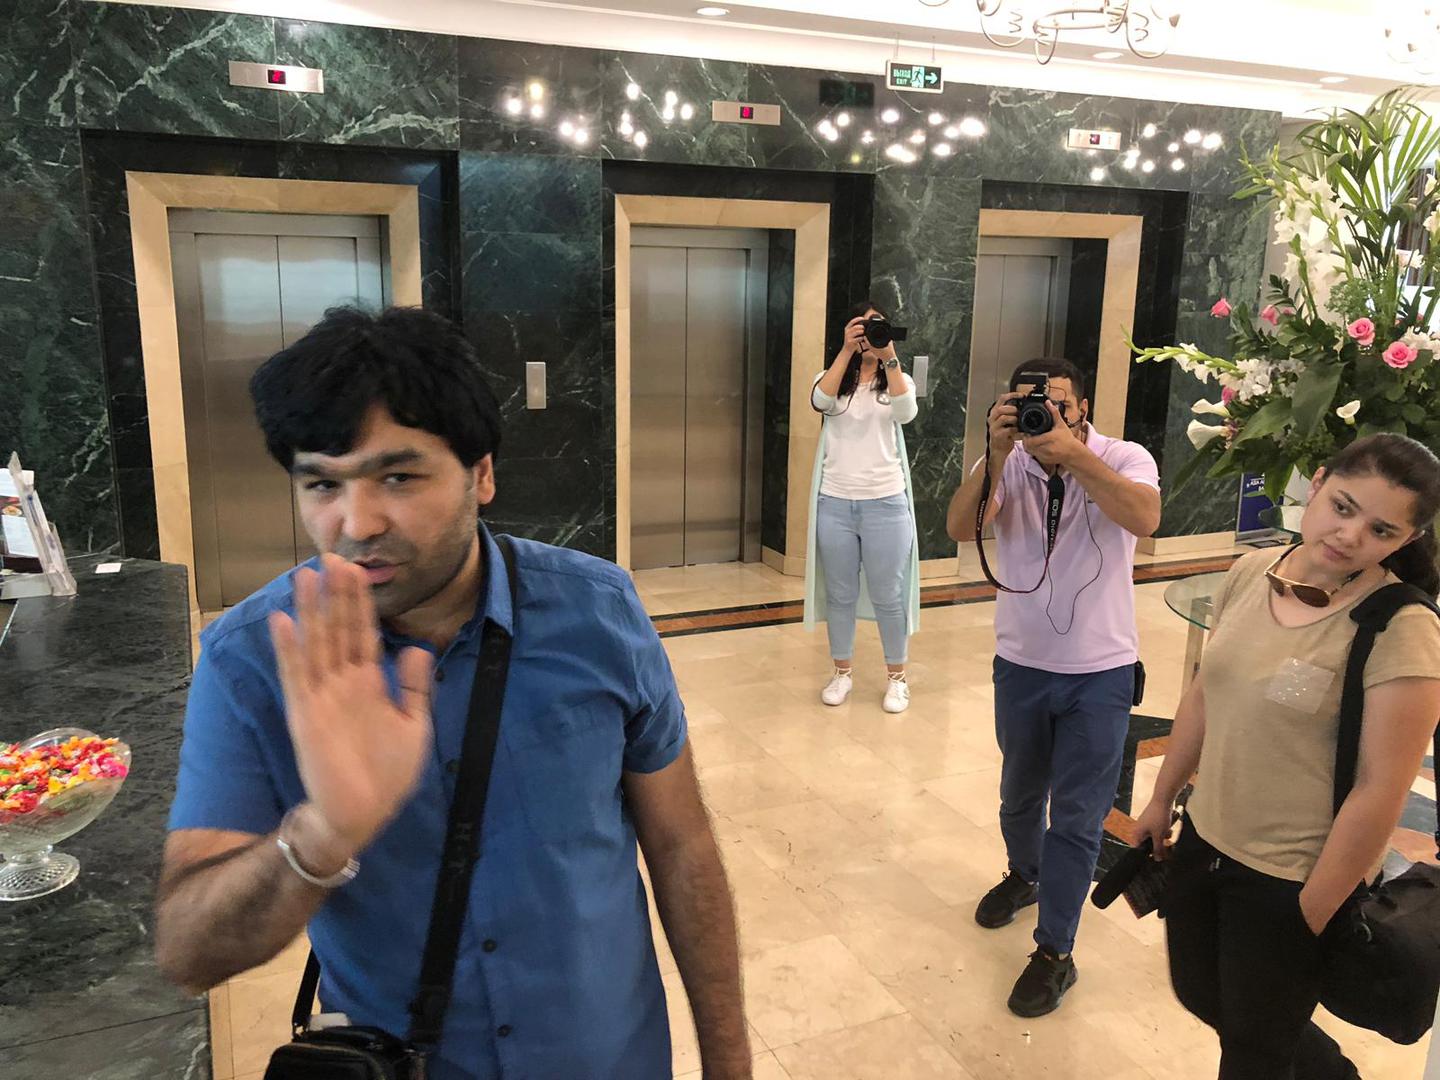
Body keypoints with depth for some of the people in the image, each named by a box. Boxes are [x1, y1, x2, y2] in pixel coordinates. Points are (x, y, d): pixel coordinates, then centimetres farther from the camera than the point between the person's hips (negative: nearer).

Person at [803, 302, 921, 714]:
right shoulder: (835, 379, 5)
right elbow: (820, 401, -19)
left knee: (888, 596, 6)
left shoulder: (896, 380, 4)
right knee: (840, 594, 11)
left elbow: (906, 412, -19)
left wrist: (890, 357, -29)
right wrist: (847, 350, -27)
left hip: (885, 503, -1)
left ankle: (896, 677, 21)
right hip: (835, 503, 1)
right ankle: (842, 672, 26)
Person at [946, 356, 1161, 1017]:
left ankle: (1055, 951, 19)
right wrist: (997, 453, -33)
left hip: (1100, 672, -3)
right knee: (1020, 793, 23)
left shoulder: (1124, 460, -11)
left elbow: (1144, 519, -32)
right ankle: (1024, 876, 52)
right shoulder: (1007, 464, -5)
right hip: (1021, 663, 3)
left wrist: (1073, 453, -38)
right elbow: (960, 529, -22)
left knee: (1076, 818, 4)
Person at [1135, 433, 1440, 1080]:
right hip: (1205, 840, 6)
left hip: (1292, 880, -6)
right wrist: (1162, 798, 13)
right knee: (1200, 995, 26)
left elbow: (1380, 790, -20)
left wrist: (1310, 916, -15)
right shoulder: (1252, 573, -4)